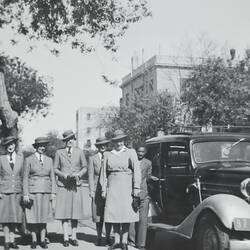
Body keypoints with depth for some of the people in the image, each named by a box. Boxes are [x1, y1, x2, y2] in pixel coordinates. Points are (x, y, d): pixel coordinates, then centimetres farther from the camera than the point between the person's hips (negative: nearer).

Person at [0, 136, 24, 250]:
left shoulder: (20, 157, 5)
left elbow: (22, 174, 7)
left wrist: (23, 191, 5)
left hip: (17, 191, 1)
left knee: (15, 215, 3)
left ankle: (12, 240, 12)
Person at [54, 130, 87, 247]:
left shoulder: (79, 152, 6)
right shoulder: (59, 152, 4)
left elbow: (84, 167, 10)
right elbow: (55, 169, 8)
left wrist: (78, 174, -8)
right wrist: (63, 174, -10)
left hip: (76, 185, 1)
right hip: (63, 185, -1)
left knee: (75, 211, 1)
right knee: (64, 211, -4)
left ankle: (74, 237, 9)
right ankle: (66, 238, 3)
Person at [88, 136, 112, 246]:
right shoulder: (92, 159, 8)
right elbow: (90, 176, 5)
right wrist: (91, 191, -3)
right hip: (97, 191, -1)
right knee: (98, 215, 2)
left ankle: (108, 237, 10)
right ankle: (99, 238, 12)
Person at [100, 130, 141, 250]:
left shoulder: (131, 152, 6)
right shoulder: (108, 155, 12)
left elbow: (136, 170, 0)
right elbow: (104, 173, 12)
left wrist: (136, 187, -8)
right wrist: (103, 189, 6)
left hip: (126, 187, -2)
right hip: (112, 187, 2)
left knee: (126, 213, -3)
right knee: (113, 213, 1)